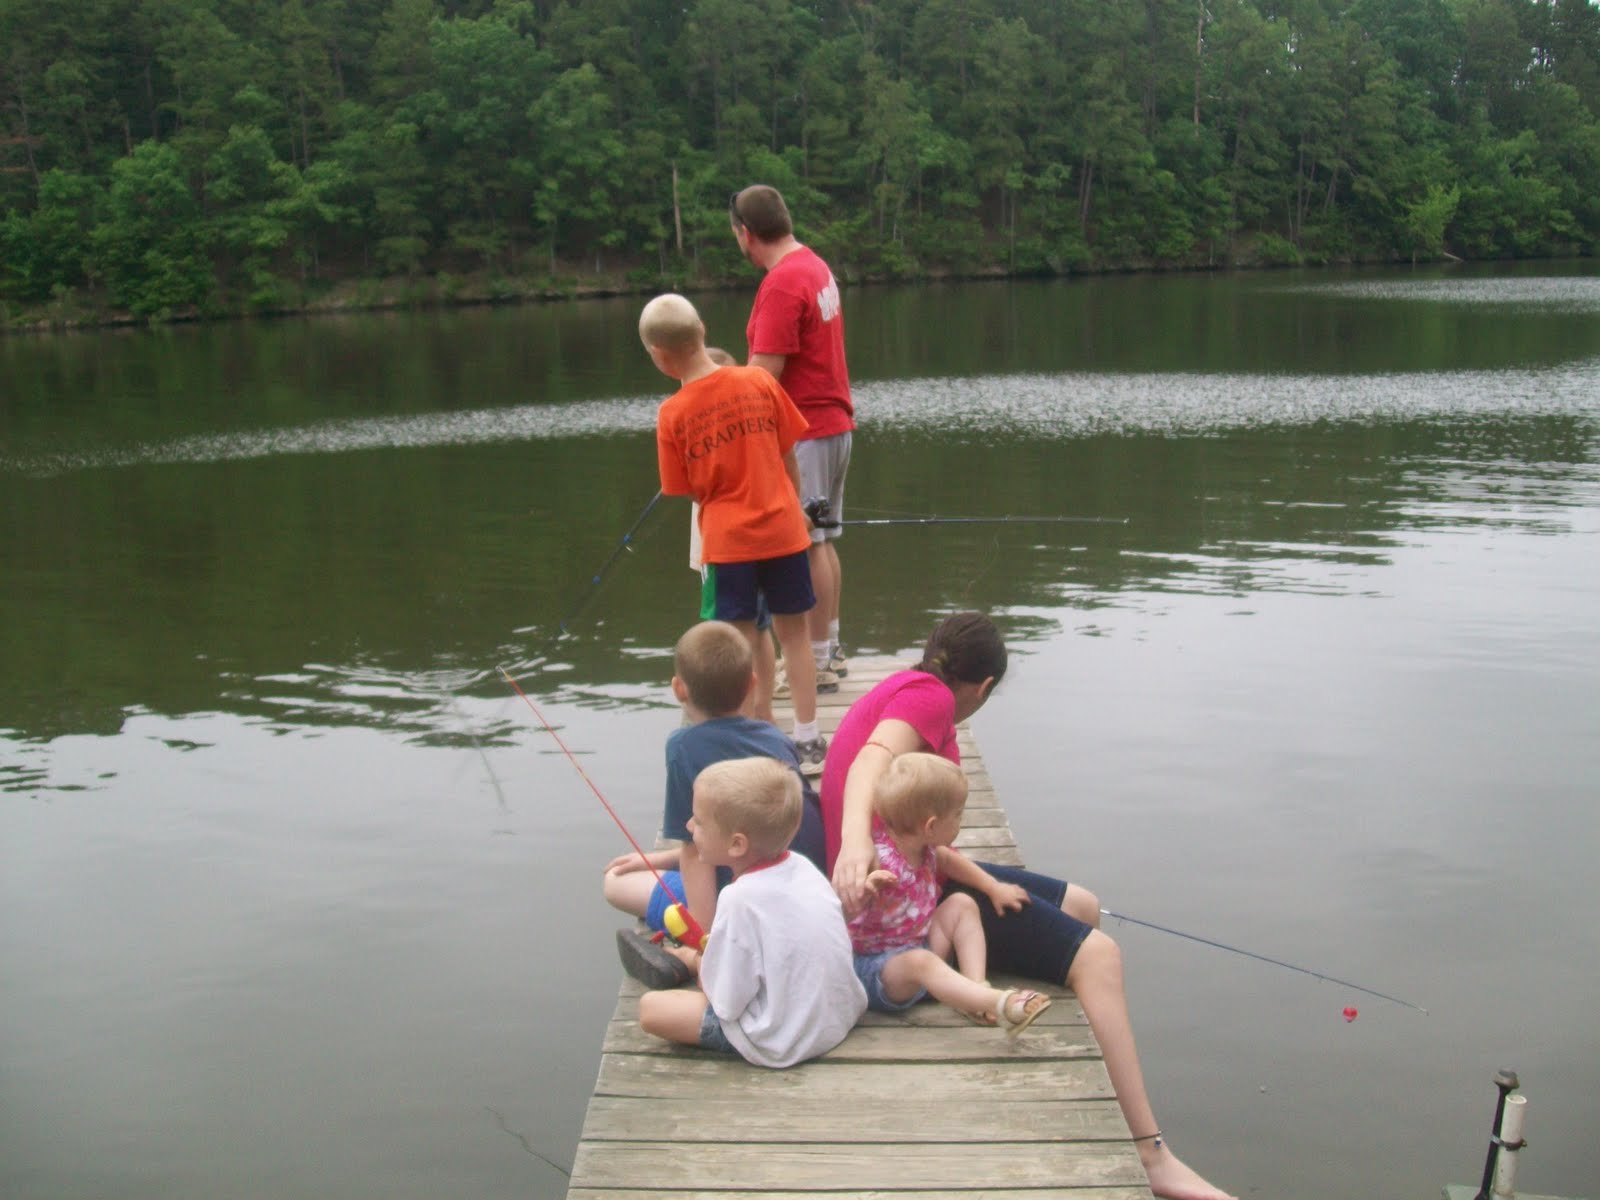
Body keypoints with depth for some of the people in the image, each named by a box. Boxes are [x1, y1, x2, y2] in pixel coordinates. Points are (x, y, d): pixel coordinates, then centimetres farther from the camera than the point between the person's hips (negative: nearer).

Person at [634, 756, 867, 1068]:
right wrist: (713, 949, 12)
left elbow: (726, 1003, -19)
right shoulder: (801, 865, -4)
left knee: (650, 1007, -5)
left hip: (786, 1044, -8)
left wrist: (701, 964, 1)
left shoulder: (741, 899, -25)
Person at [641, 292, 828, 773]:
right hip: (783, 530, 3)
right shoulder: (759, 382, -4)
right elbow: (788, 458, 4)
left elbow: (689, 490, -3)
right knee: (793, 634, 14)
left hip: (726, 540, -2)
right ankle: (809, 742, 21)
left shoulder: (673, 414, -10)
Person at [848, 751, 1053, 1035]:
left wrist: (994, 888, 25)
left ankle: (977, 987, -12)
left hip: (918, 945, 10)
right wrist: (863, 889, -55)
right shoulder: (877, 862, -30)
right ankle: (1000, 1004, -50)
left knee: (962, 904, 5)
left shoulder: (924, 847, -1)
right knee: (918, 960, -37)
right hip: (872, 967, -9)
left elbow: (949, 860, 24)